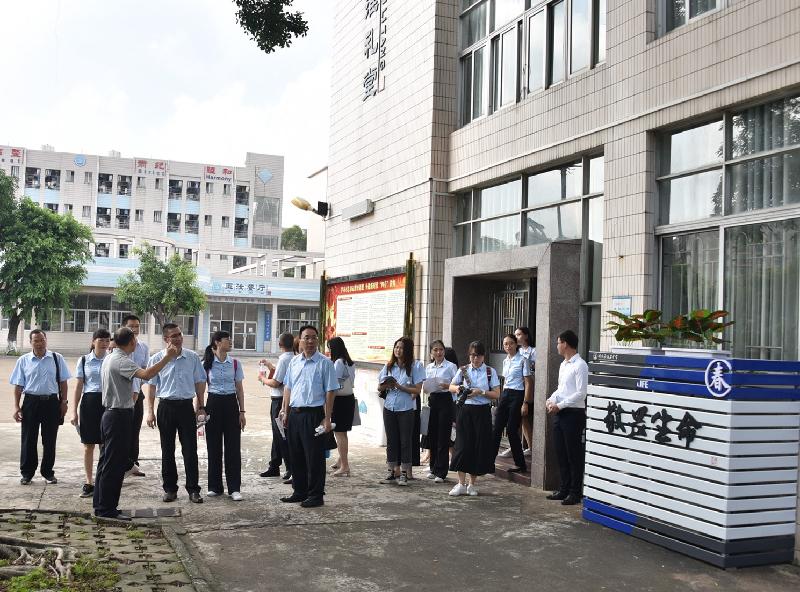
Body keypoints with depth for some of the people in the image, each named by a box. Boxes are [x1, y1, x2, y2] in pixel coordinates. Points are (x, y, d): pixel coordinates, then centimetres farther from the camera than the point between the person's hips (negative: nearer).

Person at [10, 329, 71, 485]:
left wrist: (63, 402, 0)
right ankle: (27, 473, 18)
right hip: (31, 402, 0)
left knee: (50, 440, 8)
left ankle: (48, 472, 21)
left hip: (52, 402, 0)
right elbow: (18, 386, 4)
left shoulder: (57, 358, 2)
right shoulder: (23, 361, 2)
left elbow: (63, 382, 6)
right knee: (28, 440, 5)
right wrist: (16, 407, -1)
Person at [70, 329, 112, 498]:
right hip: (89, 402, 1)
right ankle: (89, 483, 17)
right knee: (88, 446, 7)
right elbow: (79, 386, 5)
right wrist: (74, 411, 0)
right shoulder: (84, 360, 3)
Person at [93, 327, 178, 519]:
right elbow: (146, 374, -34)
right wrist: (167, 358, -31)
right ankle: (107, 509, 0)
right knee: (115, 464, -5)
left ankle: (100, 505, 21)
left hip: (110, 414, 10)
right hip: (120, 416, -10)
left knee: (106, 461, 14)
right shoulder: (122, 361, -17)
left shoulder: (109, 358, 14)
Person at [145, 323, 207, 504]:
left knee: (190, 449, 0)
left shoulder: (192, 357, 2)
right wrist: (150, 411, 0)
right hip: (166, 406, 0)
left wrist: (200, 407, 7)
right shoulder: (157, 359, -1)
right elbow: (152, 386, 3)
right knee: (167, 450, 7)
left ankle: (193, 490, 6)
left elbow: (200, 383, 9)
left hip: (186, 406, 0)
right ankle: (170, 489, 17)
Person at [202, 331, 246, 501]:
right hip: (213, 403, -1)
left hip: (231, 404, 1)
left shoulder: (235, 363, 4)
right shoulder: (207, 364, 0)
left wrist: (242, 412, 3)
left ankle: (234, 488, 5)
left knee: (233, 446, -1)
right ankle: (215, 486, 17)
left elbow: (239, 389, 8)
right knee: (214, 446, 5)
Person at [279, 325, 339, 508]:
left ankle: (316, 495, 9)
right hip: (294, 413, 6)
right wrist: (285, 412, 11)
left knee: (314, 457, 0)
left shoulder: (325, 363, -5)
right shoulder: (294, 362, 11)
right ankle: (299, 492, 26)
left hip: (314, 414, -6)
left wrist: (327, 418, -13)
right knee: (296, 455, 13)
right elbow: (288, 388, 17)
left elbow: (330, 392, -8)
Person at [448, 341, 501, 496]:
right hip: (465, 410, 1)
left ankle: (472, 484, 16)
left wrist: (481, 392, -15)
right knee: (462, 445, -4)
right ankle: (461, 484, 3)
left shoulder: (490, 372, 2)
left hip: (482, 412, 0)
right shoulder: (463, 370, 6)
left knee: (480, 447, 3)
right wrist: (458, 388, -8)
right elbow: (451, 386, 13)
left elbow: (496, 394, -1)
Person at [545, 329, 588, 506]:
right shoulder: (563, 365, 15)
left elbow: (581, 394, -19)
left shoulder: (580, 366, -14)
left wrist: (559, 405, -18)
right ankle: (563, 489, 23)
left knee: (574, 455, 0)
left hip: (574, 413, -9)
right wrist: (551, 400, 3)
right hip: (560, 413, 9)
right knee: (561, 453, 13)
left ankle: (575, 493, 9)